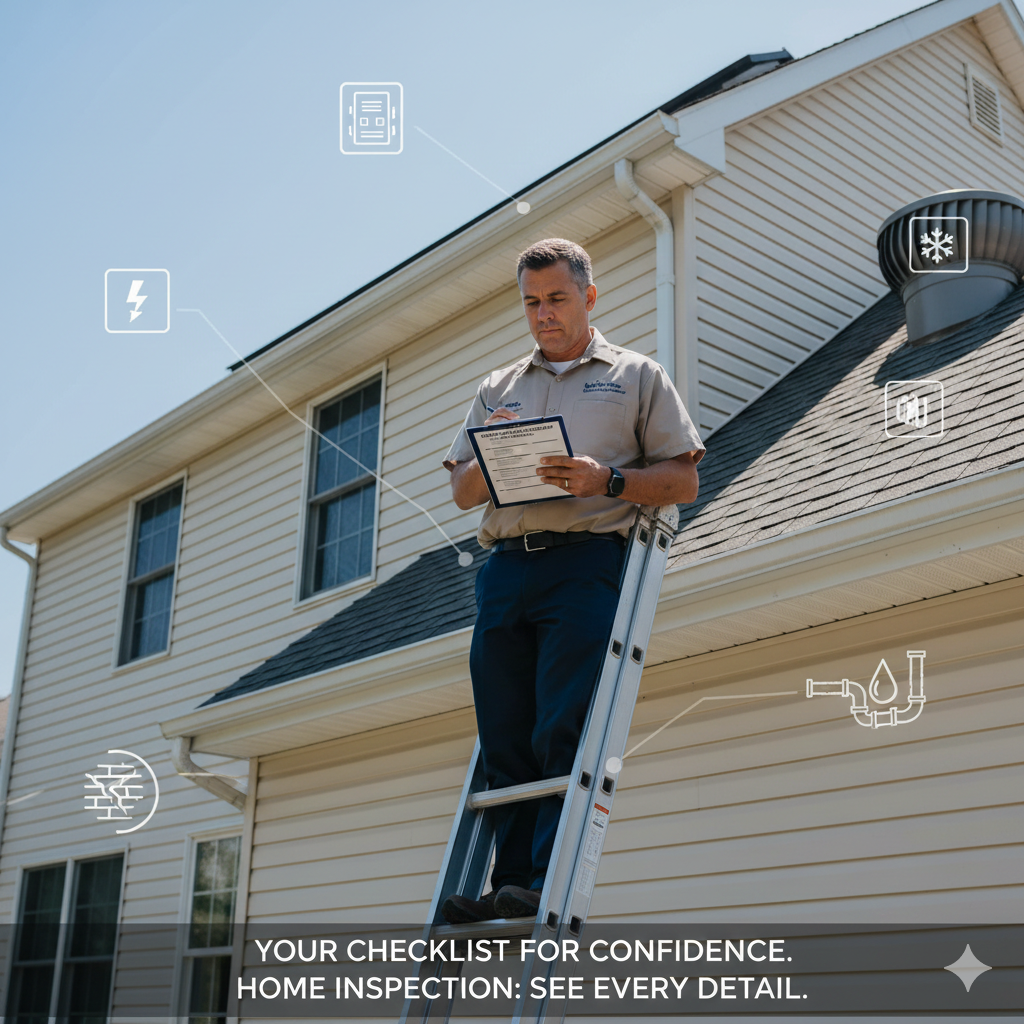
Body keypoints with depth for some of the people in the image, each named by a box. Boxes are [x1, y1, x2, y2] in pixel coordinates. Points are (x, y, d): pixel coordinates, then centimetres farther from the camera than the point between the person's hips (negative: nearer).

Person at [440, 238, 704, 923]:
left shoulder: (638, 375, 15)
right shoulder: (498, 388, 27)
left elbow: (683, 482, 6)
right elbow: (462, 492, 22)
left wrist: (606, 480, -11)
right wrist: (489, 459, -1)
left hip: (587, 564, -4)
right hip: (504, 571, 5)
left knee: (563, 735, -14)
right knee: (505, 742, -1)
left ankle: (550, 885, -14)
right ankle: (511, 889, 1)